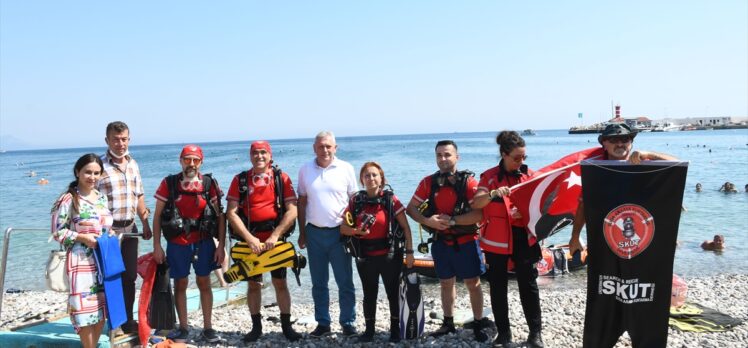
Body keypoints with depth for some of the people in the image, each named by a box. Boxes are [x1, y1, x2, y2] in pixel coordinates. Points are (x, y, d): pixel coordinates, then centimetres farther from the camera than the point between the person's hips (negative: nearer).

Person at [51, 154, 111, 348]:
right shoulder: (68, 199, -11)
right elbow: (58, 232, -10)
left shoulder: (102, 197, 10)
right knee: (85, 307, -2)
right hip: (81, 262, -7)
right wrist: (82, 238, -20)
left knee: (102, 306, 13)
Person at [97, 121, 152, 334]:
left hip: (130, 229, 6)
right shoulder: (100, 165, -10)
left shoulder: (133, 164, 10)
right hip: (109, 230, -6)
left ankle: (127, 321, 25)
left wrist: (145, 224, 13)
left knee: (129, 276, 12)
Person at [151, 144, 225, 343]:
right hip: (177, 244, 0)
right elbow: (157, 216, 1)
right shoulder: (168, 183, -3)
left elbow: (220, 216, 0)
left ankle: (207, 328, 18)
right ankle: (183, 329, 21)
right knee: (180, 285, 9)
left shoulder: (209, 184, -3)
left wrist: (221, 245, -4)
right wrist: (157, 246, -3)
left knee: (204, 284, 8)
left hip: (203, 242, 0)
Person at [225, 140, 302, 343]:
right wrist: (249, 238, -13)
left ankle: (286, 326, 16)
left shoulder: (282, 178, -1)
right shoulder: (240, 180, 2)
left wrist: (275, 236, -15)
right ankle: (256, 327, 22)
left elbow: (292, 211, -7)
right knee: (253, 284, 9)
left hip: (276, 240, -1)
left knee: (280, 283, 5)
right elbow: (231, 213, -4)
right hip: (250, 241, 1)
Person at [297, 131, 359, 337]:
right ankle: (322, 323, 22)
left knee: (345, 282, 4)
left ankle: (348, 323, 16)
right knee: (318, 283, 11)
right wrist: (302, 233, 7)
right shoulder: (305, 170, 4)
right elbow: (301, 202, 8)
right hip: (314, 233, 2)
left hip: (340, 232, -2)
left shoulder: (346, 168, -2)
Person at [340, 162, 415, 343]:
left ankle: (395, 329, 24)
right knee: (369, 294, 14)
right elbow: (343, 228, 4)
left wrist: (409, 251, -8)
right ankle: (369, 330, 27)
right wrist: (356, 231, -17)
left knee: (393, 293, 8)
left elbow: (405, 227, -5)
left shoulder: (390, 199, -7)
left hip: (390, 255, -2)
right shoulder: (356, 201, 0)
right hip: (365, 257, 2)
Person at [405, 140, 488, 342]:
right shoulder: (429, 182, -1)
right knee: (446, 283, 15)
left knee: (473, 284, 5)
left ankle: (478, 325, 19)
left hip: (465, 242, -3)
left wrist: (452, 220, -22)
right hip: (440, 242, 4)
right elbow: (411, 208, 3)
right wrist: (427, 221, -15)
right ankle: (448, 323, 29)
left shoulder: (468, 181, -12)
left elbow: (479, 214, -20)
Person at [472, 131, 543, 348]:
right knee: (498, 287, 7)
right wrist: (494, 194, -33)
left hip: (524, 238, 1)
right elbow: (476, 204, -15)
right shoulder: (489, 176, -4)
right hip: (497, 240, -1)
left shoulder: (529, 175, 3)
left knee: (529, 285, 6)